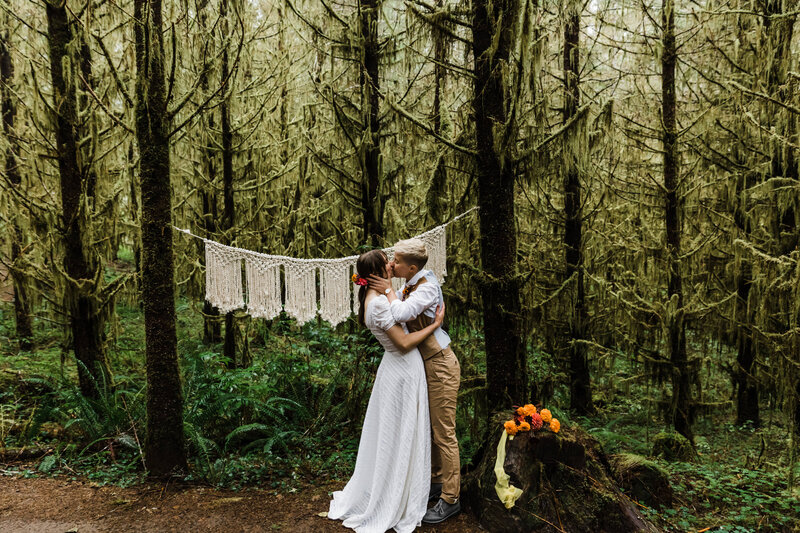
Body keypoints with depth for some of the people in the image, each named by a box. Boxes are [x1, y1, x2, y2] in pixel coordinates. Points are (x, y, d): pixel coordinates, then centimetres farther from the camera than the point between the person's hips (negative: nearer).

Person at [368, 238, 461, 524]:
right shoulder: (411, 285, 5)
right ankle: (436, 483, 34)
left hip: (440, 365, -9)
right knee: (429, 428, 18)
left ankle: (450, 499, 12)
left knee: (444, 433, 0)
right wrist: (381, 286, 2)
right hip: (426, 364, 9)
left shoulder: (427, 287, -22)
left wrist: (388, 290, -20)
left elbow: (401, 313, -36)